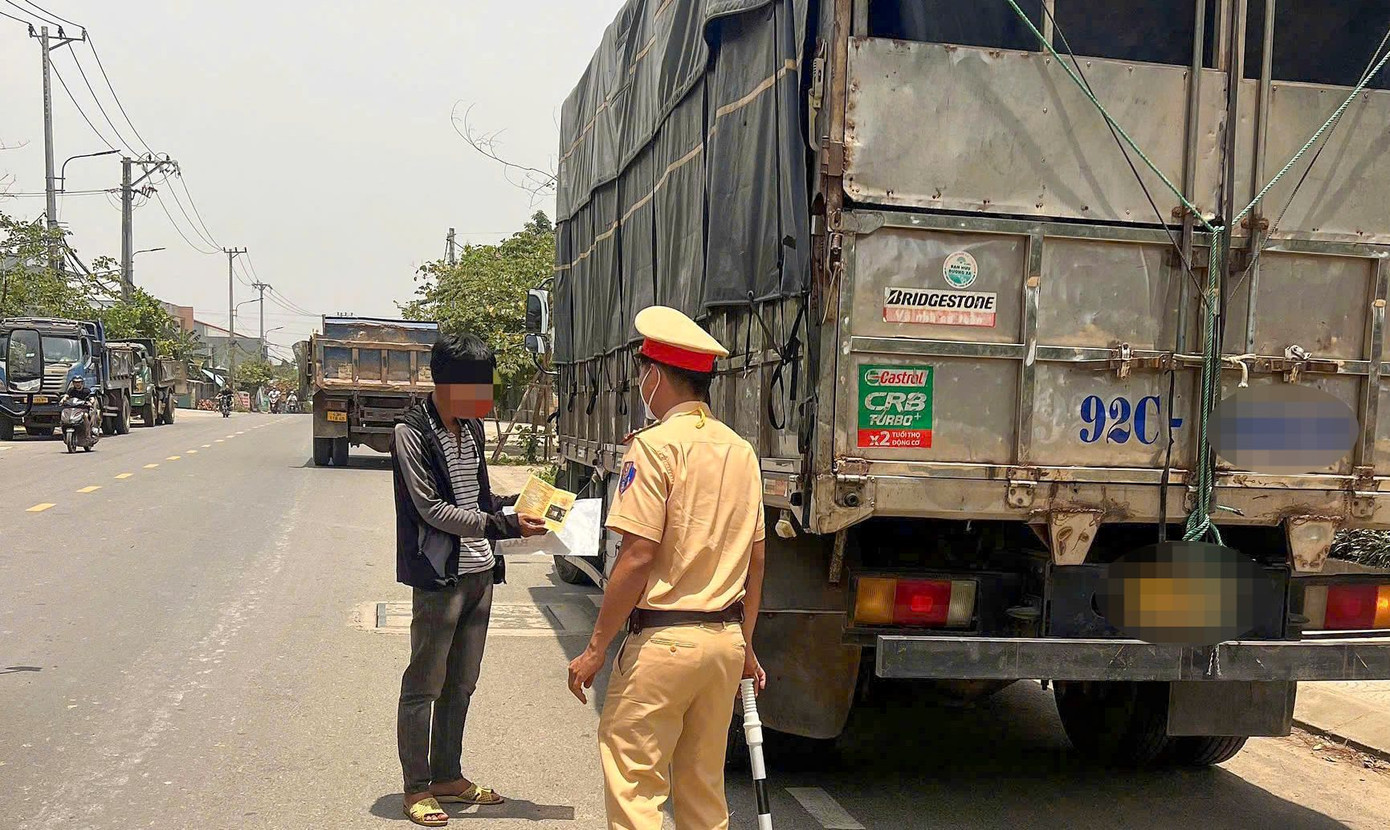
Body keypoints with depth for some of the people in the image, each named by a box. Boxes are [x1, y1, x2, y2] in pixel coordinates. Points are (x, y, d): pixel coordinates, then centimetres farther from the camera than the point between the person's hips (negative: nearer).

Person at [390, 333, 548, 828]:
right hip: (439, 577, -8)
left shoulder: (472, 428, 12)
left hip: (479, 572, 8)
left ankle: (448, 776, 28)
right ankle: (417, 788, 13)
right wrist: (505, 526, -22)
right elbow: (433, 509, -17)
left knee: (460, 685, 16)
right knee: (423, 687, 2)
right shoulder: (412, 434, -12)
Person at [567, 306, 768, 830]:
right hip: (726, 638, 7)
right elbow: (755, 560, 13)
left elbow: (638, 557, -17)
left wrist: (596, 648, -11)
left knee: (634, 786, -1)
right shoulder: (740, 449, 10)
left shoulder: (656, 444, -11)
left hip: (662, 640, -7)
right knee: (704, 788, 17)